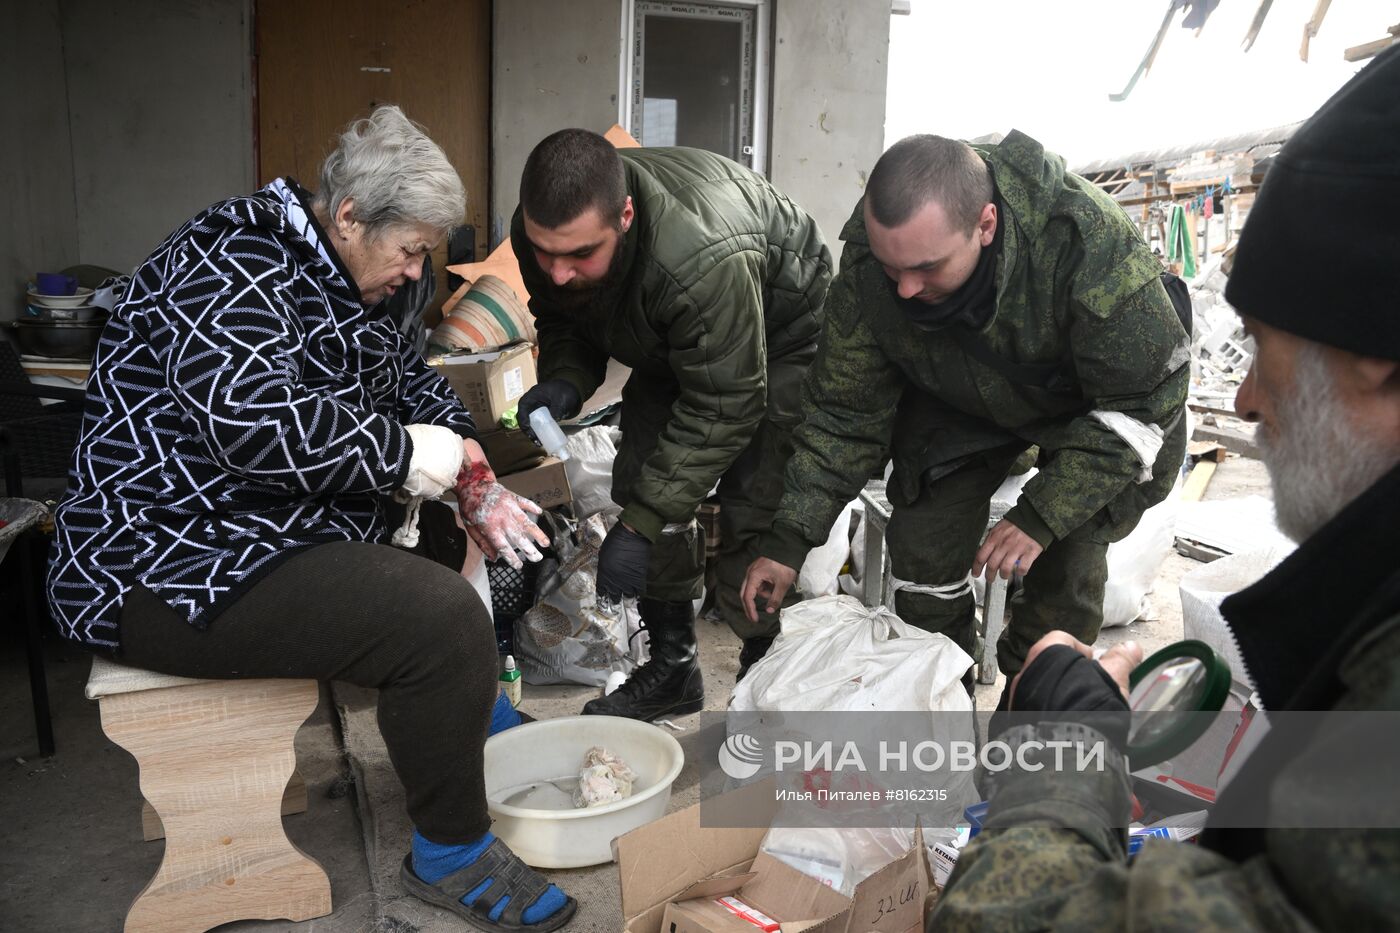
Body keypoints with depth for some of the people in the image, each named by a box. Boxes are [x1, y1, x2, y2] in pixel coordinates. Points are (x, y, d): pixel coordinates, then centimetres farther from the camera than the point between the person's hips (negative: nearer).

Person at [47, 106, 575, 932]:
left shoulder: (337, 274, 12)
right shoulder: (234, 267, -18)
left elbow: (413, 382, 17)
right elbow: (248, 415, -35)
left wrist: (474, 483, 2)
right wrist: (404, 453, -24)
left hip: (280, 528, 11)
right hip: (174, 566, -11)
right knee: (444, 619, -25)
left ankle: (465, 702, 38)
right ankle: (452, 855, -6)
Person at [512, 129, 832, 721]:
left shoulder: (702, 256, -44)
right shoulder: (543, 232, -22)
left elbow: (722, 408, -36)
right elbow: (563, 322, -3)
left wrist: (640, 526, -37)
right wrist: (563, 383, -27)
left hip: (779, 334, -6)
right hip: (672, 344, 7)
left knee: (752, 510, -17)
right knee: (644, 485, 1)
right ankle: (672, 665, 15)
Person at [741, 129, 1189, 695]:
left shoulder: (1089, 243, -41)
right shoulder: (867, 257, -28)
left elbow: (1143, 400, -28)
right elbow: (845, 409, -16)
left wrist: (1041, 518, -34)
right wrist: (790, 539, -19)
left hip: (1089, 404, -2)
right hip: (959, 403, 3)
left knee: (1067, 561, -12)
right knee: (921, 546, -6)